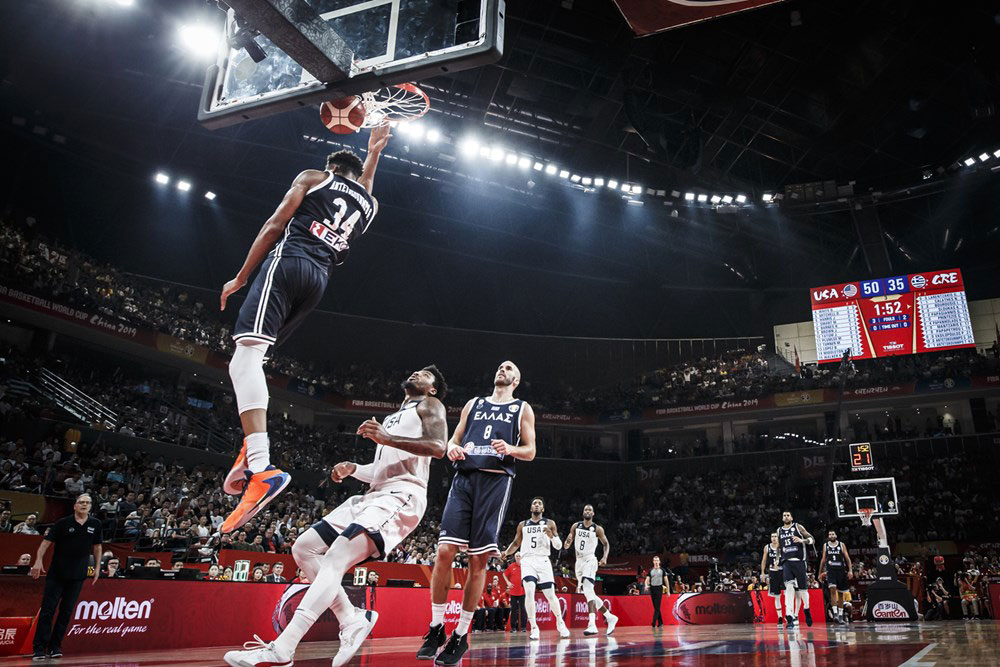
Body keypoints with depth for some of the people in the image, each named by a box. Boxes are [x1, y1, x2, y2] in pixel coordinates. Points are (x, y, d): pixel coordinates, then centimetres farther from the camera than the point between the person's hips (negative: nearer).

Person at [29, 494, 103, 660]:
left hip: (77, 576, 2)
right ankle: (40, 648, 3)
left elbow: (97, 547, 12)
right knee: (47, 610, -3)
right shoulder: (63, 523, -6)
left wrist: (97, 567, 8)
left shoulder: (95, 524, 2)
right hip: (56, 573, -2)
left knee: (66, 611, 6)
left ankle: (55, 646, 16)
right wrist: (38, 561, -20)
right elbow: (46, 542, -7)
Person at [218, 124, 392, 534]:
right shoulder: (369, 205, 24)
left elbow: (275, 226, 4)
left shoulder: (313, 177, 13)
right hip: (319, 280, 6)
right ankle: (252, 448, 2)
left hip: (288, 261, -6)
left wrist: (241, 277, 7)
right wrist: (374, 153, 59)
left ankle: (261, 467, -39)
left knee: (247, 352, -21)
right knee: (250, 359, 18)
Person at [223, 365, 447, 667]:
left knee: (335, 558, -26)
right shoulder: (394, 418, 33)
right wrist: (353, 469, 16)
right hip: (374, 494, 10)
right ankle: (352, 620, 2)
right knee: (303, 548, 4)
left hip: (402, 495, -10)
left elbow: (438, 448, -14)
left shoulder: (430, 405, 7)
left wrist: (387, 438, -24)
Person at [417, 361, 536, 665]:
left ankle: (461, 634, 9)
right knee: (445, 550, -9)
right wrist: (451, 449, -3)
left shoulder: (523, 409, 15)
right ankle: (436, 628, 5)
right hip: (464, 477, 2)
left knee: (479, 559, -4)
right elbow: (454, 439, 21)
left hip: (496, 480, -2)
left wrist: (510, 449, -12)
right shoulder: (473, 403, 23)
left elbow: (530, 451, 9)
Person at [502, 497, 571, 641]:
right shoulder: (522, 525, 12)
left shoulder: (550, 523, 7)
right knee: (529, 592, -20)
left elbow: (559, 546, 4)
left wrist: (551, 535, -17)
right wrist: (506, 553, 0)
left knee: (550, 595, 0)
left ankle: (560, 623, 26)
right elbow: (516, 543, 20)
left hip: (543, 561, 0)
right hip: (527, 560, 0)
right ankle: (534, 628, -9)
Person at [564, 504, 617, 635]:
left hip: (590, 560, -6)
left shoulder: (597, 529, -3)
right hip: (579, 562, 6)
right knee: (589, 593, 10)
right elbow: (566, 546, 8)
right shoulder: (575, 526, 6)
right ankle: (610, 617, 24)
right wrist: (568, 541, -16)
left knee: (587, 589, -24)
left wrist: (605, 557, -11)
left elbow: (606, 544, 7)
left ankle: (592, 625, -31)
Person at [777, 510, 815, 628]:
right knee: (789, 586, -17)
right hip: (786, 562, 2)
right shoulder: (779, 531, 14)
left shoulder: (798, 527, 3)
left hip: (799, 561, -1)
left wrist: (802, 540, -19)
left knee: (802, 589, 5)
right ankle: (789, 617, -24)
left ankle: (806, 609, 34)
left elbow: (812, 540, -1)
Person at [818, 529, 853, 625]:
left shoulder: (842, 545, 4)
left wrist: (850, 570, -11)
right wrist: (820, 573, 13)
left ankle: (841, 616, 18)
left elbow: (847, 558, 1)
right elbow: (823, 559, 14)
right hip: (830, 571, 0)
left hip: (841, 571, 1)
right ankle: (835, 613, -22)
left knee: (840, 594, 9)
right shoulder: (825, 545, 8)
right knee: (833, 589, -20)